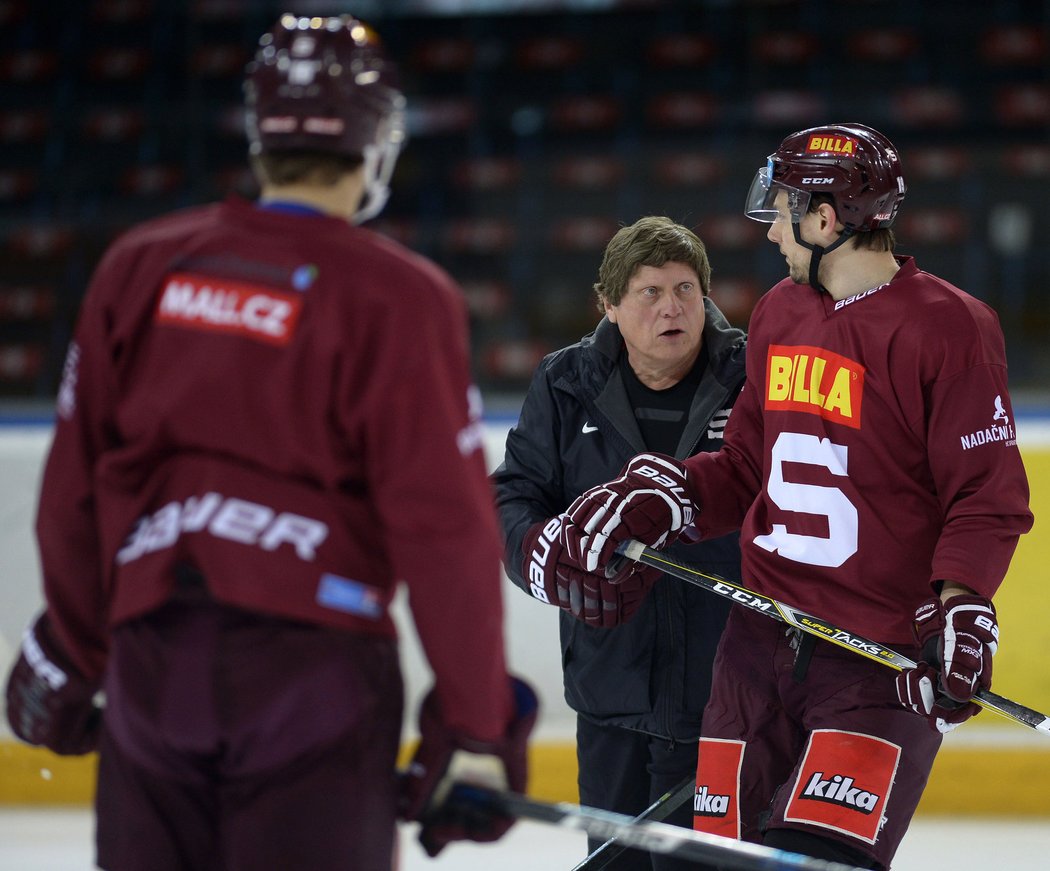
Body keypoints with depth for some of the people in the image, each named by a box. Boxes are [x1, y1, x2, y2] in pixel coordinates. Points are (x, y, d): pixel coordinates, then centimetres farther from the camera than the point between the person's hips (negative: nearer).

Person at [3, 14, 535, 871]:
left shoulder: (139, 266, 7)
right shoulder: (399, 300, -6)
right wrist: (474, 727, -4)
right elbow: (445, 528, -9)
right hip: (313, 662, -4)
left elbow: (75, 486, 11)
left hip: (152, 661, 4)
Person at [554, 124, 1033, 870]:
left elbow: (988, 495, -11)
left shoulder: (948, 327, -11)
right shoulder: (778, 315, 12)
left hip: (885, 659, -7)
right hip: (763, 635, 7)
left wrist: (960, 610, -24)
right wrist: (650, 500, 3)